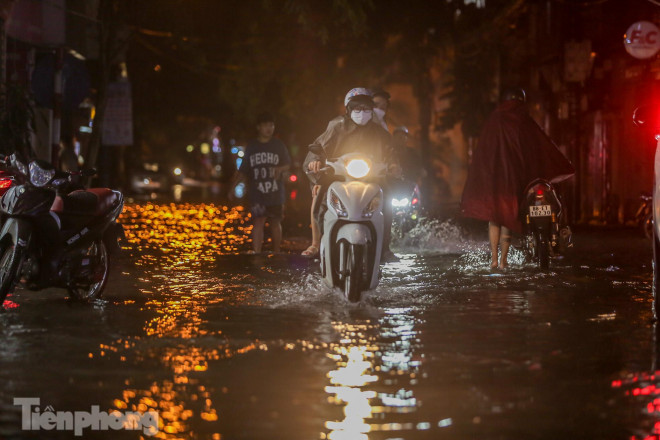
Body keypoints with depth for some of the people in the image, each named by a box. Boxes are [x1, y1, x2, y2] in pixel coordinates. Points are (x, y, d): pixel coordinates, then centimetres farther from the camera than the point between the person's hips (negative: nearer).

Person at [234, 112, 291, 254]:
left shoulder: (278, 145, 6)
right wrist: (233, 187, 3)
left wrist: (279, 169, -12)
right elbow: (243, 170, 9)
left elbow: (287, 164, 11)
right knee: (258, 222, -11)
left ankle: (276, 253, 22)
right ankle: (256, 253, -15)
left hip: (275, 192, 1)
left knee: (275, 222, 9)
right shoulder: (251, 146, 6)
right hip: (257, 193, -1)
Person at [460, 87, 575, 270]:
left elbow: (481, 151, 5)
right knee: (507, 219, 5)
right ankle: (503, 259, 2)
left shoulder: (493, 120, 5)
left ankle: (494, 258, 1)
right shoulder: (523, 122, -2)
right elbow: (542, 147, -2)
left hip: (491, 175, 2)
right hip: (512, 176, -2)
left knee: (493, 219, 10)